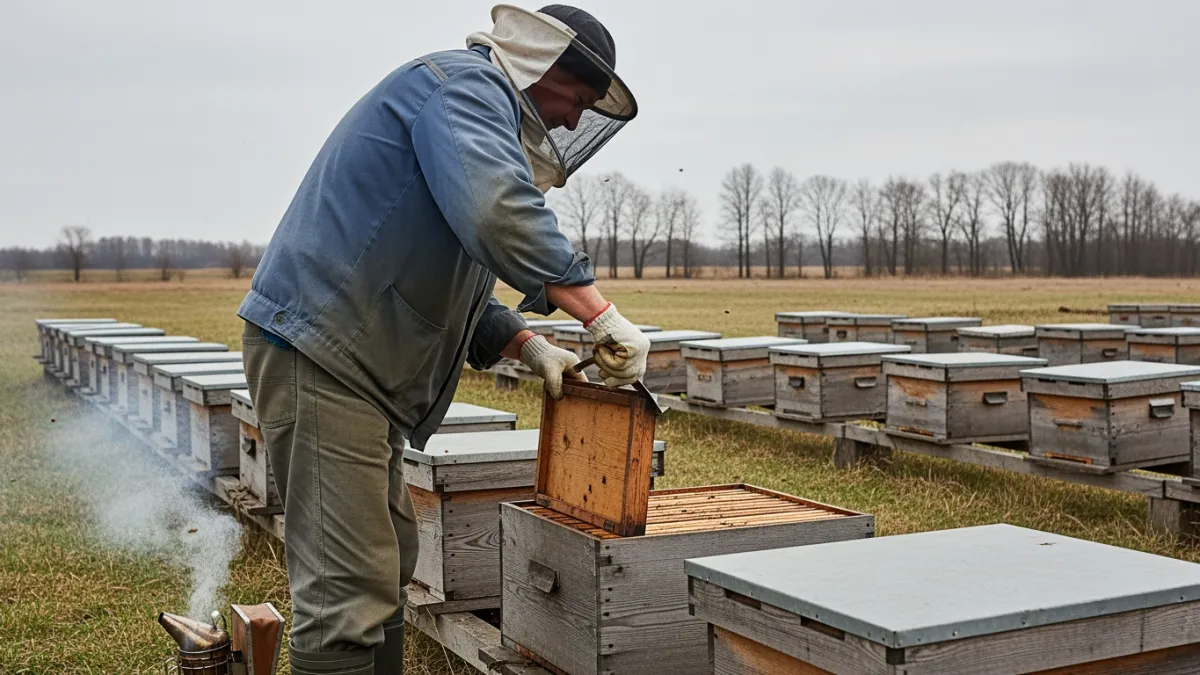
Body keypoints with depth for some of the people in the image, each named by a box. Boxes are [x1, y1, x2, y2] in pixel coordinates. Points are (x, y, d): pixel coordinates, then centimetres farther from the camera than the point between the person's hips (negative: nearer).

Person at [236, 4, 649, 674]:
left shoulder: (478, 108, 24)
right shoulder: (467, 82, -8)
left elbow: (449, 285, 25)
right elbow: (497, 215, -29)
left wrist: (530, 346, 11)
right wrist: (600, 313, -24)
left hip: (355, 366, 11)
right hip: (320, 352, -11)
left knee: (388, 563, 20)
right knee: (351, 594, -10)